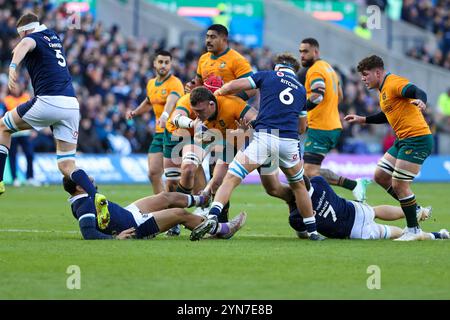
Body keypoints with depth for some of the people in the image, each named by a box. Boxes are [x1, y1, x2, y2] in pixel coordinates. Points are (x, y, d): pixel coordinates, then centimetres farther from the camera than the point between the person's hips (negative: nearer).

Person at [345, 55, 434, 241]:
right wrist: (363, 120, 34)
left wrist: (420, 101, -54)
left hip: (417, 139, -11)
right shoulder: (383, 89, 19)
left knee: (399, 184, -9)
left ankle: (413, 230, 1)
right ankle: (415, 210, 18)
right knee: (380, 176, 12)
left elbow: (418, 92, -31)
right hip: (403, 140, 11)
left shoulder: (394, 83, -14)